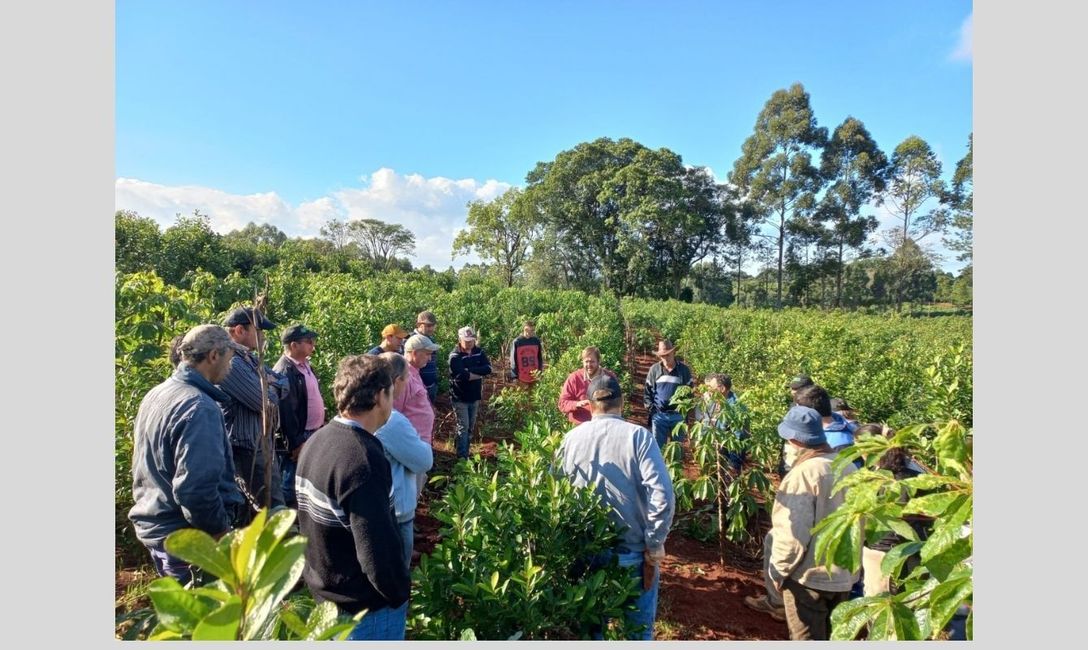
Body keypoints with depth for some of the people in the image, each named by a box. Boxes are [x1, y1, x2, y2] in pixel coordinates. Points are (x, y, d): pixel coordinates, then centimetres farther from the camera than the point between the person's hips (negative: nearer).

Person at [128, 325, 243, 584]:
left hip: (154, 525, 9)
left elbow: (150, 467, 16)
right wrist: (220, 529, -15)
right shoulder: (199, 407, -25)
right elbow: (195, 488, -28)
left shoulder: (156, 394, 5)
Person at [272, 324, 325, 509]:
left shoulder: (306, 365, 10)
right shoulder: (284, 371, -20)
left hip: (313, 434, 9)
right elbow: (286, 412, -23)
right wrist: (295, 444, -21)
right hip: (297, 439, -9)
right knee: (292, 485, 4)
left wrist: (321, 427, 17)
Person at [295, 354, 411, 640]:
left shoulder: (316, 441, -2)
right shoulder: (363, 459, -31)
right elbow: (378, 548, -29)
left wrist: (322, 579, 19)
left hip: (324, 589, 8)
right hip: (367, 604, -8)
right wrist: (399, 592, -12)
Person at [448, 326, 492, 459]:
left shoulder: (479, 353, 1)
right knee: (463, 427, -3)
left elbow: (488, 368, -13)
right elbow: (461, 376, -27)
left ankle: (466, 452, 27)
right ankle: (462, 456, 6)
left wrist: (469, 370, -21)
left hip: (475, 397, 5)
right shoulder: (455, 356, -14)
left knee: (470, 427, 14)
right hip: (460, 398, -5)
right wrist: (479, 373, -17)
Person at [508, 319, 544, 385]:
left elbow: (540, 358, 10)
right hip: (521, 379, -3)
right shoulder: (516, 342, -8)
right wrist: (515, 378, -8)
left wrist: (540, 372, 4)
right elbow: (513, 361, -6)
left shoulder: (536, 341, 3)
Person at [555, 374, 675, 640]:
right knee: (638, 628, 19)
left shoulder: (571, 438, -4)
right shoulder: (638, 436, -14)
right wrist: (654, 546, -10)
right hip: (632, 551, -2)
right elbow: (663, 496, -21)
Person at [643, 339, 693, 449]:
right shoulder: (654, 369, 2)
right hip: (658, 415, 0)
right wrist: (651, 408, -4)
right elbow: (647, 391, 5)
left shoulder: (684, 369, 1)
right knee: (658, 446, 8)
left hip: (678, 415, 0)